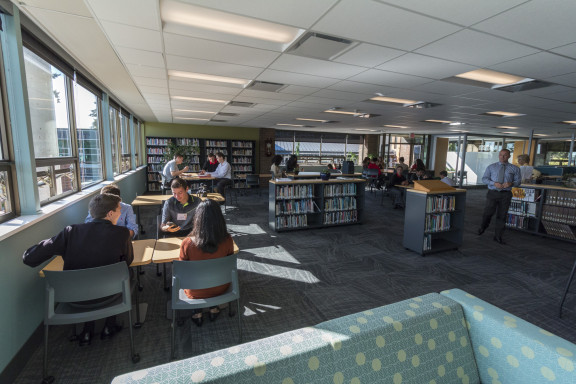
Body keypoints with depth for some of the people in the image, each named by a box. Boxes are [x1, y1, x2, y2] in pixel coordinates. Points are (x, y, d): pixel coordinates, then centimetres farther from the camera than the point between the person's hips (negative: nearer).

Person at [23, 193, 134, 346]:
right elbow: (128, 260, -2)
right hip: (104, 297, -3)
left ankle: (87, 332, 36)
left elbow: (29, 258, -10)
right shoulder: (122, 233, -18)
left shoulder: (71, 231, -13)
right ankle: (109, 327, 33)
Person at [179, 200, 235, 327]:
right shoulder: (227, 240, -24)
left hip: (196, 293, -1)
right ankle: (213, 309, 36)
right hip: (220, 289, 1)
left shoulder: (187, 243, -29)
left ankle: (197, 313, 33)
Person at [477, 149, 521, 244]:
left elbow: (518, 181, 7)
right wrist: (494, 183, -16)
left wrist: (511, 183, -15)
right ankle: (483, 227, 23)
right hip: (493, 193, -1)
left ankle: (498, 237, 13)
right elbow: (484, 179, 2)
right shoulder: (491, 167, 7)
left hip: (506, 194, 1)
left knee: (501, 216, 3)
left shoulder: (514, 168, 8)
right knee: (488, 213, -8)